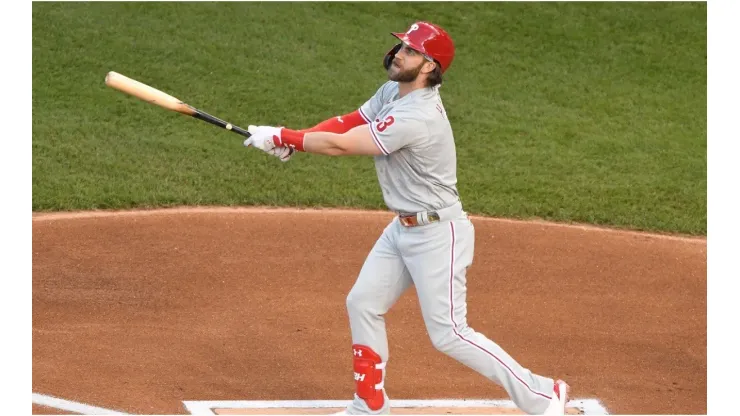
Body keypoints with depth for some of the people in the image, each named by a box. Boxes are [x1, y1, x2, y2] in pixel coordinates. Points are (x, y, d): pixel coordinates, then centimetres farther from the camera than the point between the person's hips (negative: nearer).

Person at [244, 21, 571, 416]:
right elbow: (347, 122, 5)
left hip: (437, 234, -10)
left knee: (448, 335, -8)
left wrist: (283, 137, -16)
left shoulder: (417, 118, -28)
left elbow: (341, 145, -26)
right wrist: (295, 139, -13)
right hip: (402, 228, 10)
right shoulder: (392, 92, 2)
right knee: (363, 304, 12)